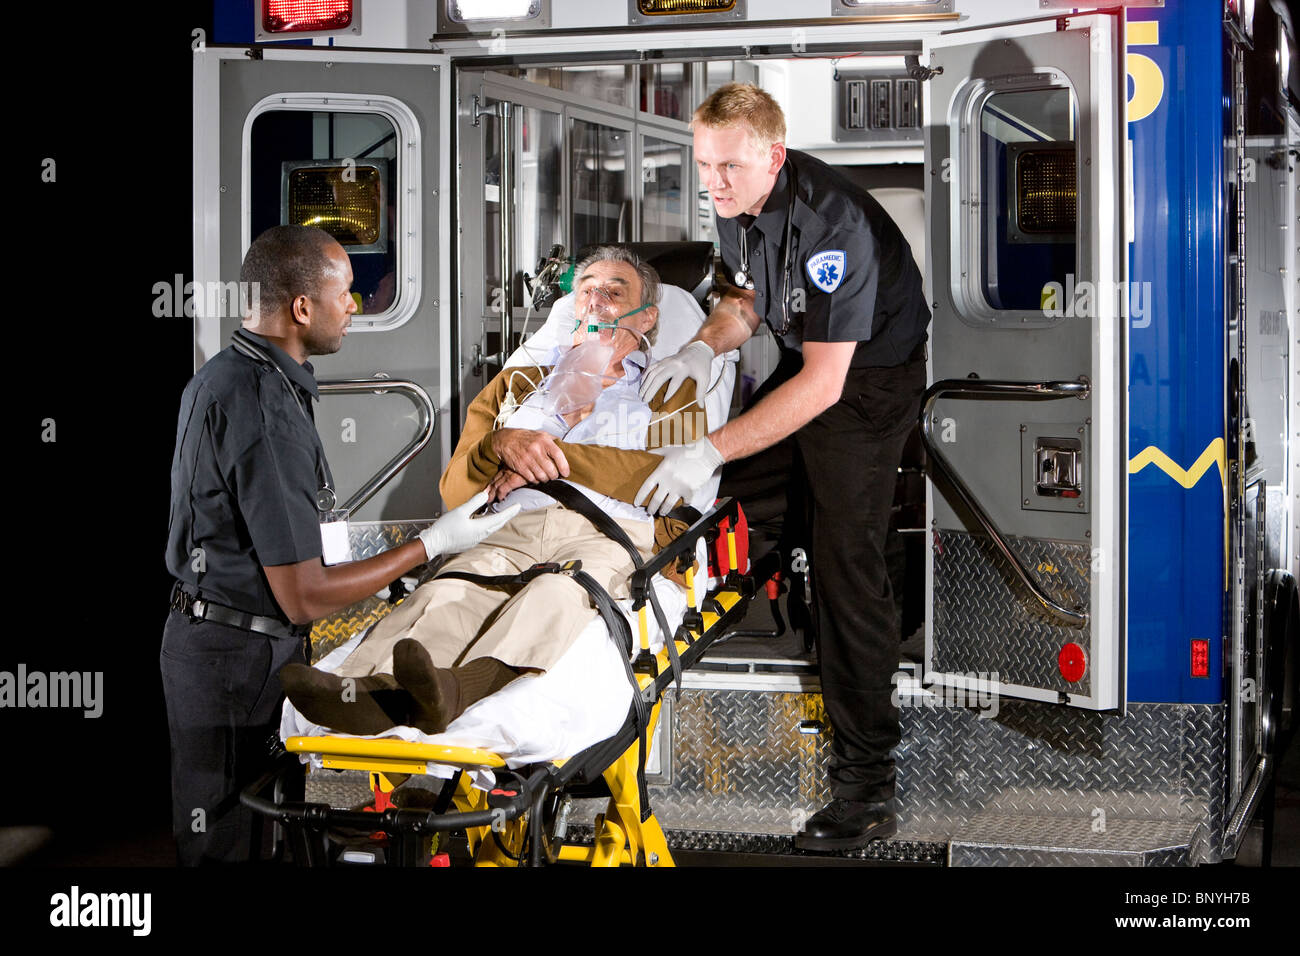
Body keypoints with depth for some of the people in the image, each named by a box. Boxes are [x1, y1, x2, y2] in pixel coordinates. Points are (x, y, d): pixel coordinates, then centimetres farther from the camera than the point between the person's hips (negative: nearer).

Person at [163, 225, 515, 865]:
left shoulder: (218, 377, 9)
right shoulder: (267, 412, -24)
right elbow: (305, 597, -22)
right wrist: (432, 543, -14)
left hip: (201, 635, 10)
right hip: (240, 661, -10)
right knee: (229, 843, 0)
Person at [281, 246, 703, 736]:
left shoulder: (672, 392, 29)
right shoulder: (517, 385, 36)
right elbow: (454, 490, 24)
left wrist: (557, 457, 4)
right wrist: (500, 445, 1)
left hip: (614, 535, -3)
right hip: (511, 531, 3)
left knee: (558, 594, -41)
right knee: (447, 593, -34)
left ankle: (451, 693, -69)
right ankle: (365, 691, -64)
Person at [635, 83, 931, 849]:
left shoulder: (831, 224, -33)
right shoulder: (739, 201, -6)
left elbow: (822, 385, -33)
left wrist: (710, 452, -36)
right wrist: (708, 346, -10)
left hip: (869, 379, -9)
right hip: (803, 360, 9)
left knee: (846, 564, -12)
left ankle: (867, 783, -8)